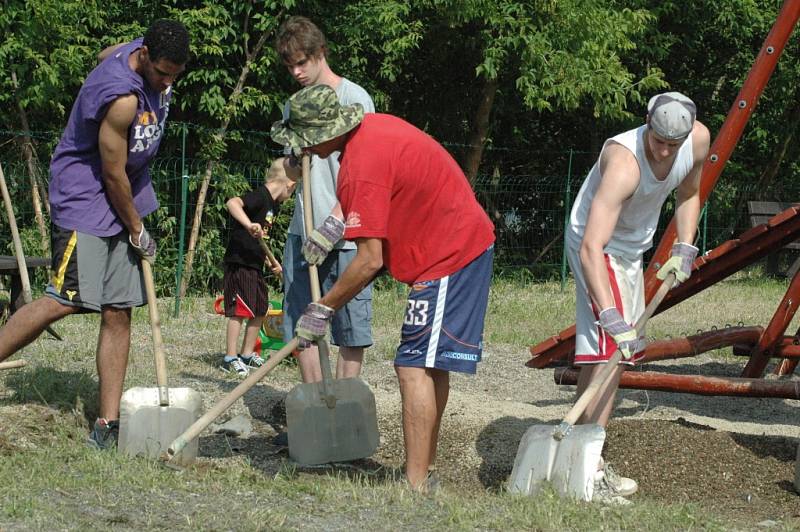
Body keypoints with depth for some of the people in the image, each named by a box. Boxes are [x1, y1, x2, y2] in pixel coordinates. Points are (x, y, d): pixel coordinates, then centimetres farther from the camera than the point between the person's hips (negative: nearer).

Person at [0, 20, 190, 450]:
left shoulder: (144, 53, -1)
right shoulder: (121, 99, -27)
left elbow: (104, 54, 24)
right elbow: (113, 175, -18)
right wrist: (137, 230, -6)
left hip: (125, 200, 8)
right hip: (85, 199, -8)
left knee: (118, 313, 3)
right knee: (64, 300, -19)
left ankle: (108, 423, 3)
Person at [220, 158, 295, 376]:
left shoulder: (273, 204, 16)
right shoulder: (259, 196, -14)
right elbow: (232, 203, -33)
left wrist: (272, 262, 23)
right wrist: (249, 224, -43)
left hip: (255, 264, 10)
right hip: (239, 262, -10)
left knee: (260, 310, 14)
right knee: (239, 310, -7)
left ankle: (247, 354, 25)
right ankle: (230, 357, -2)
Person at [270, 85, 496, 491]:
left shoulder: (360, 170, -24)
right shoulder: (372, 125, 5)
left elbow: (370, 261, -25)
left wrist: (322, 310, -14)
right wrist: (336, 222, 15)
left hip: (448, 257, -11)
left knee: (415, 368, -14)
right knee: (430, 365, 17)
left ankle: (415, 488, -17)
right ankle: (424, 468, 26)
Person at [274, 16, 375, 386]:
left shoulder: (353, 99, -5)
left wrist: (334, 224, -21)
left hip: (345, 234, -6)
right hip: (303, 231, 6)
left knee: (351, 326, -3)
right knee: (300, 322, 6)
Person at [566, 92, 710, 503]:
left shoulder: (699, 140, -13)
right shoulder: (624, 163, -36)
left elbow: (688, 195, 12)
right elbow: (590, 248, -42)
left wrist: (684, 249, -1)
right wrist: (612, 318, -49)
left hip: (631, 248, 8)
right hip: (597, 248, -8)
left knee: (615, 353, 12)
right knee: (608, 348, -19)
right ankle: (589, 472, -22)